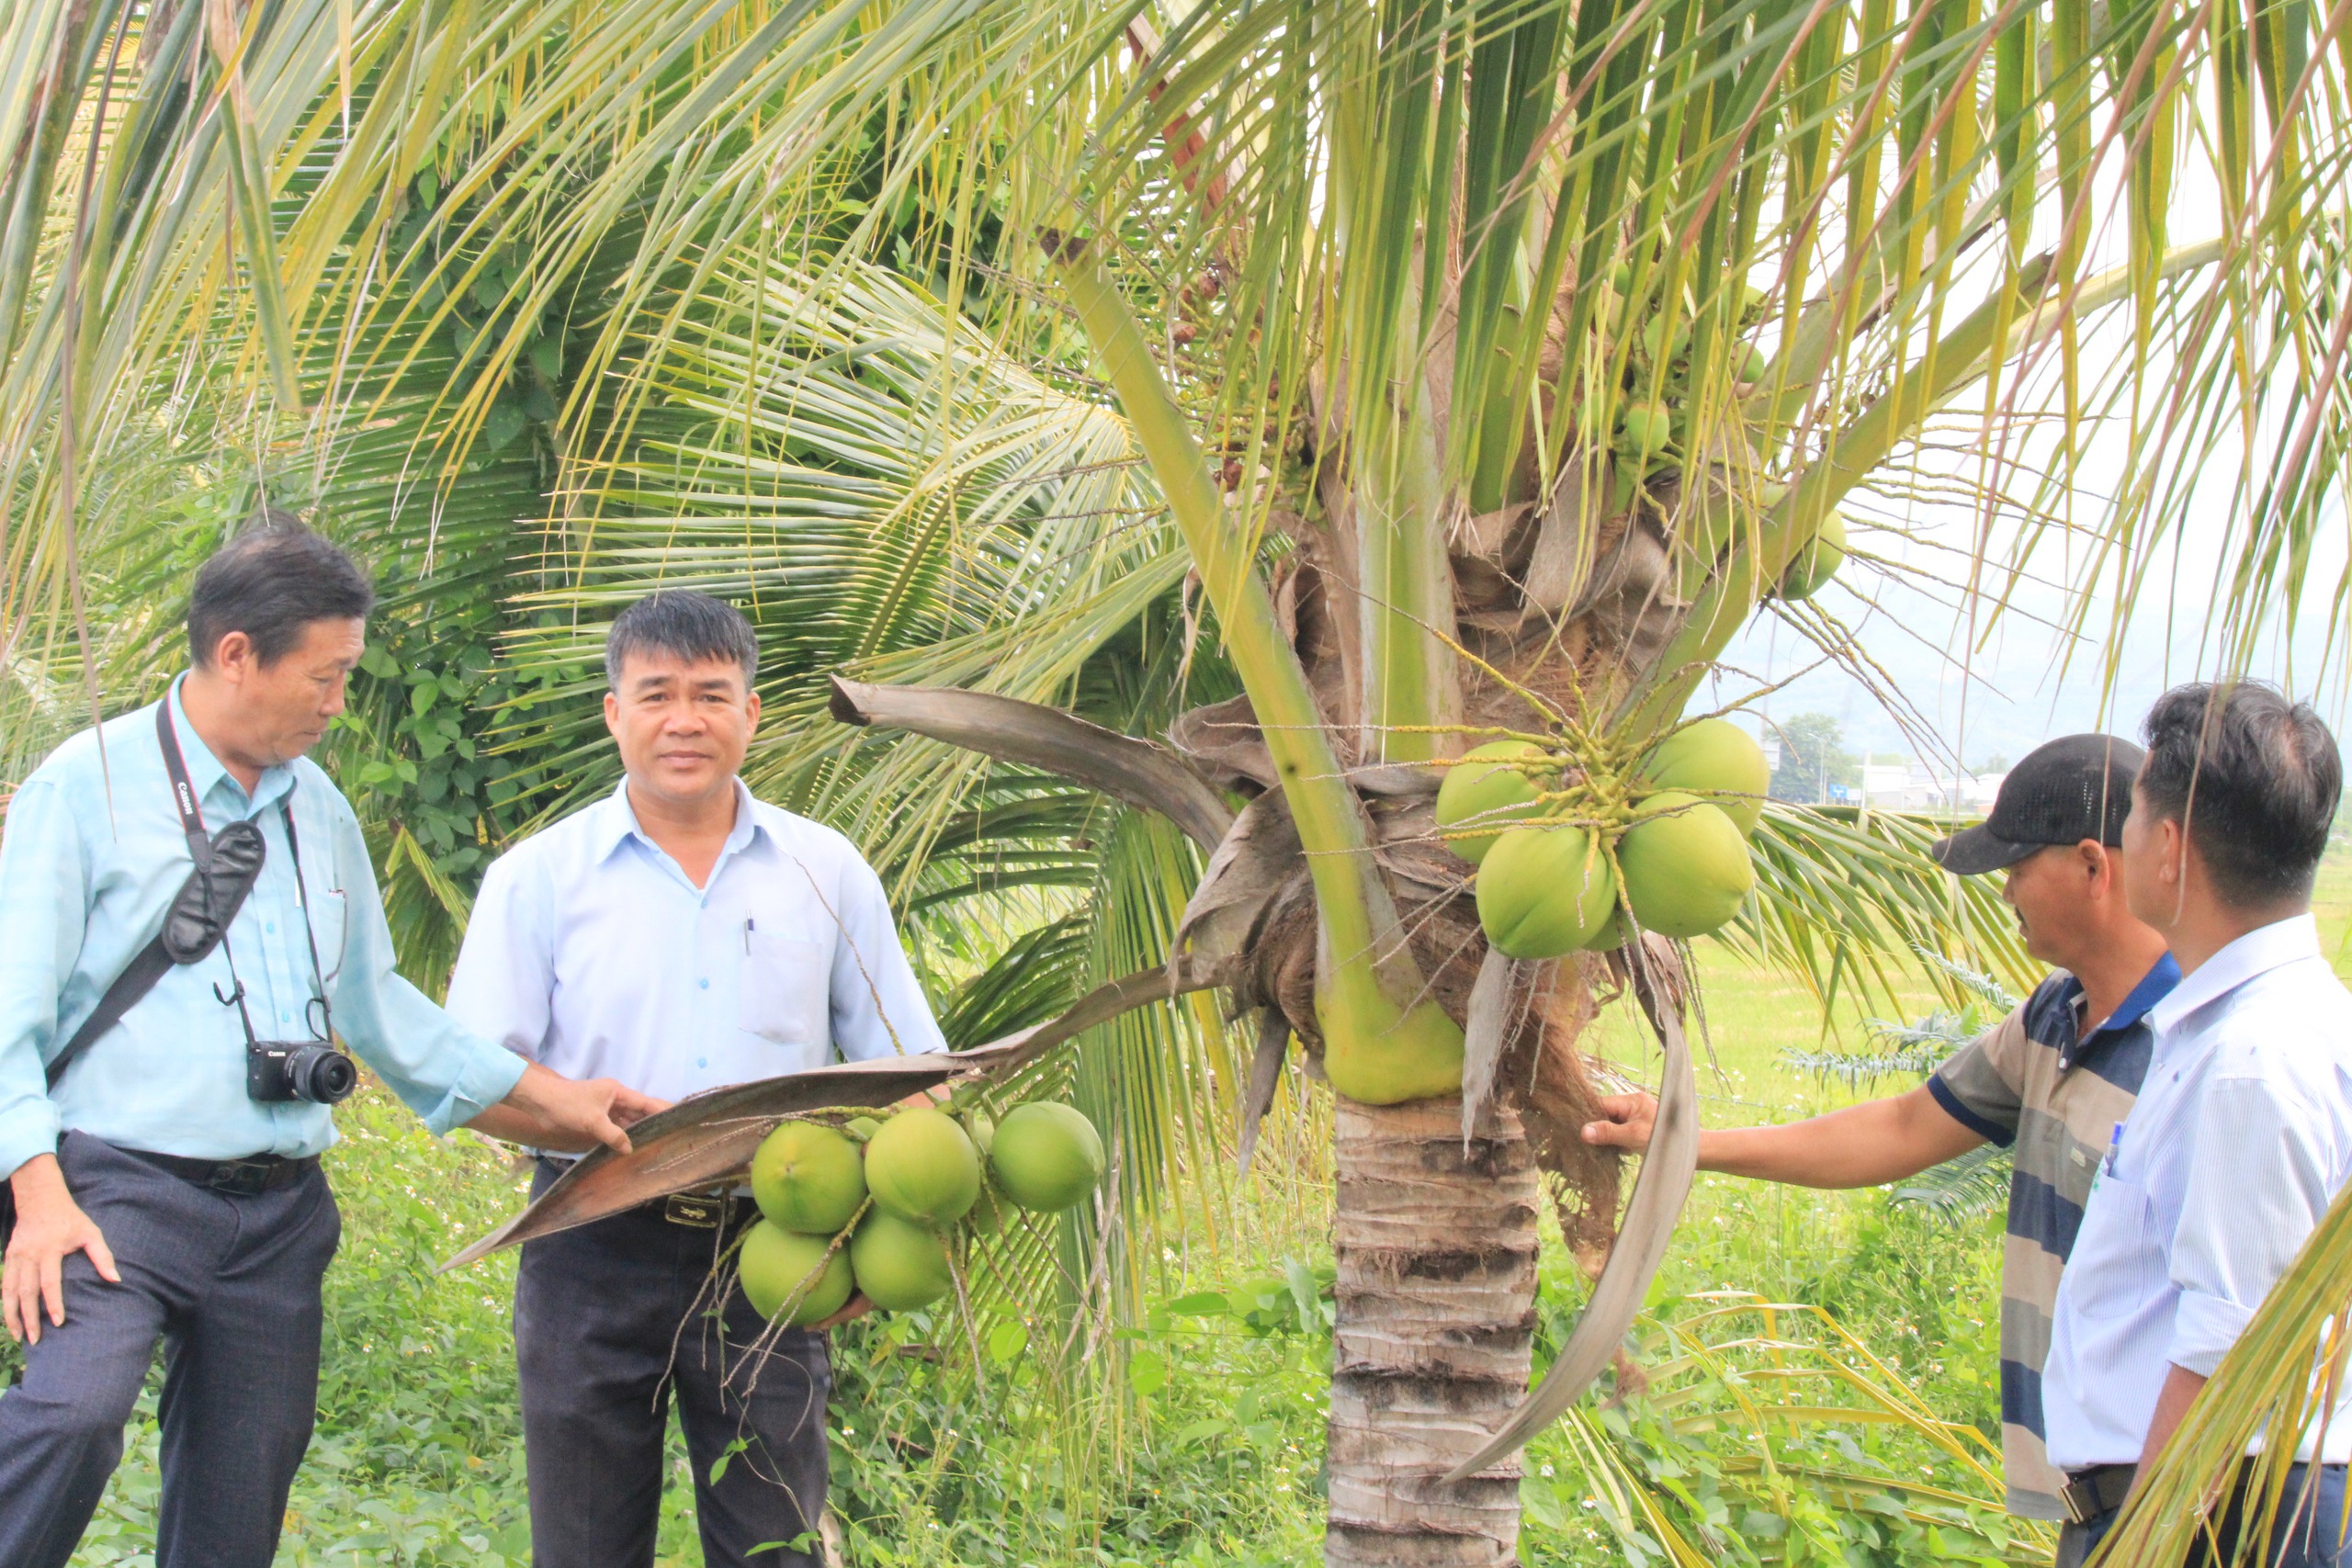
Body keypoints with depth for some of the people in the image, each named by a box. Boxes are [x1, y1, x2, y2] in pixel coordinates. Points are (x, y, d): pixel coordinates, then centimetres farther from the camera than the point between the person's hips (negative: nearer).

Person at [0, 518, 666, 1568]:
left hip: (281, 1212, 6)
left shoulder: (319, 811, 16)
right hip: (123, 1192, -6)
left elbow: (374, 1000, 25)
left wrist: (548, 1096, 22)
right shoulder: (90, 786, -2)